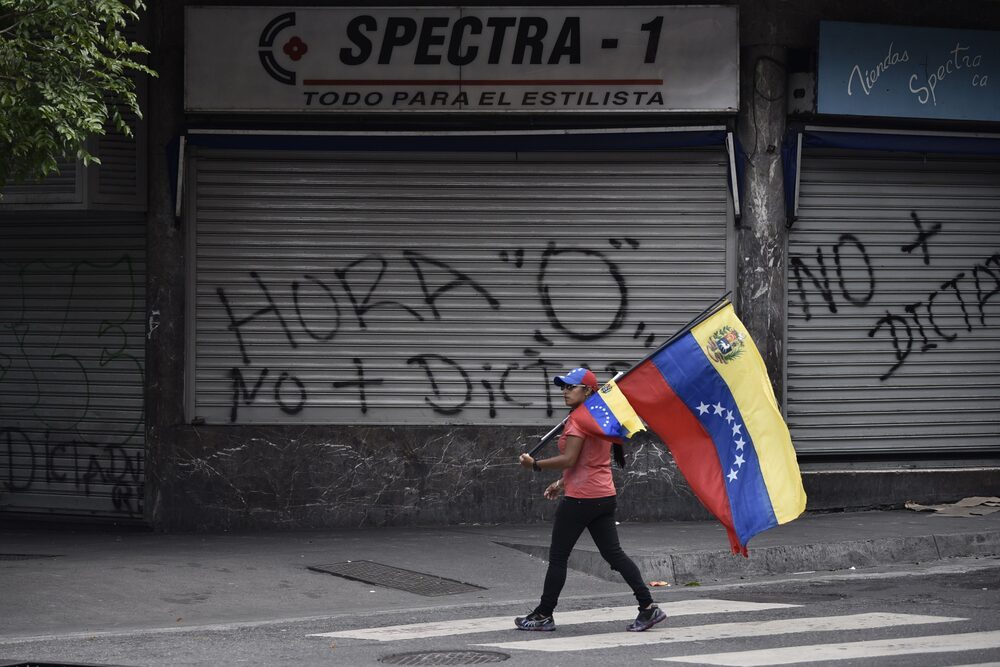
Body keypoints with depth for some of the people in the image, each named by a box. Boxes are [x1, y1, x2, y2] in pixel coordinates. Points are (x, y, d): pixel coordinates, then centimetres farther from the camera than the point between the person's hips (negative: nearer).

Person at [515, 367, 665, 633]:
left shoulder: (579, 418, -14)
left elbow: (568, 459, -21)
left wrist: (535, 464, -10)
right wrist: (563, 482, 23)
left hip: (580, 499, -9)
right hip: (604, 496, 9)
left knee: (557, 557, 2)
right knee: (614, 553, 7)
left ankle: (543, 615, 8)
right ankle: (648, 607, -1)